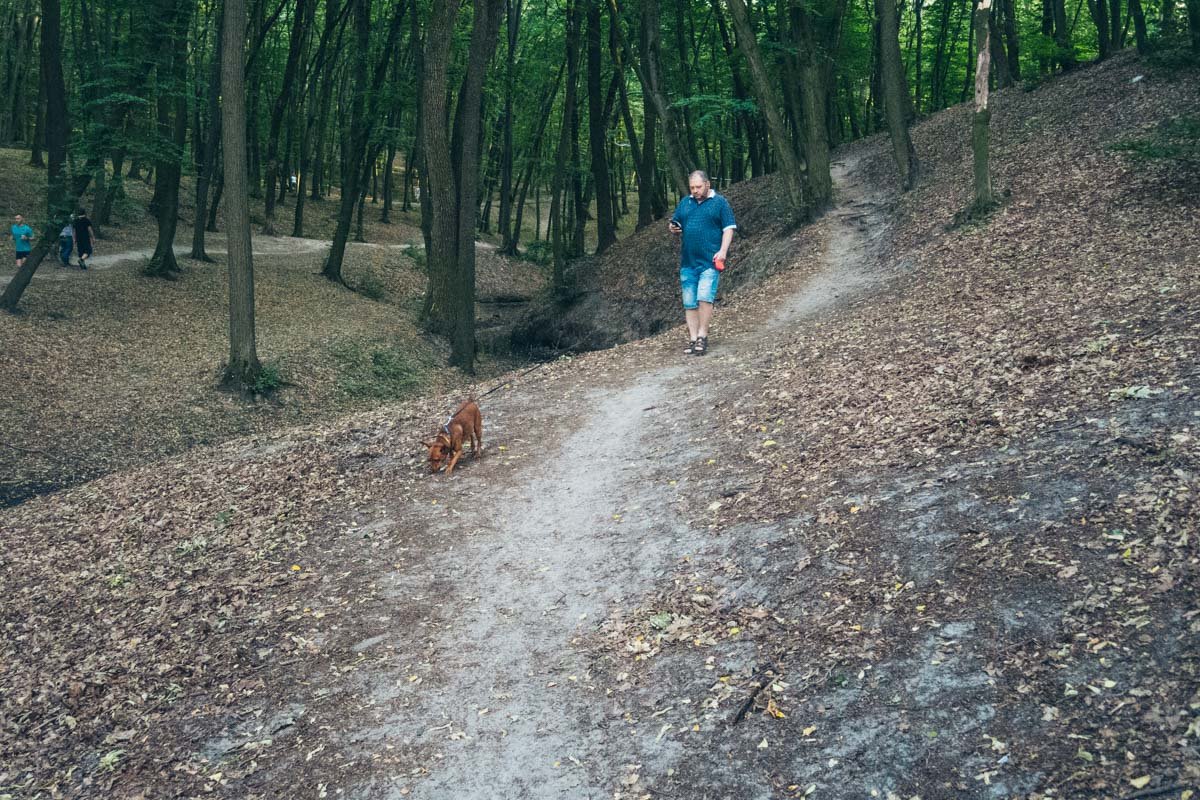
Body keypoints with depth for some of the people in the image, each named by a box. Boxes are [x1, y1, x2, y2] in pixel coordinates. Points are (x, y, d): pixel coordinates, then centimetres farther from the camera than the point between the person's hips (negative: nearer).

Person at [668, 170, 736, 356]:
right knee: (689, 303, 4)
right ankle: (693, 339, 10)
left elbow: (729, 228, -2)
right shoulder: (684, 203, 16)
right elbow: (675, 223, 23)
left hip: (710, 261, -5)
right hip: (688, 262, 5)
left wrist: (723, 251, -14)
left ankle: (702, 336, -5)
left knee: (704, 298, -15)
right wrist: (674, 229, -2)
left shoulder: (720, 202, 2)